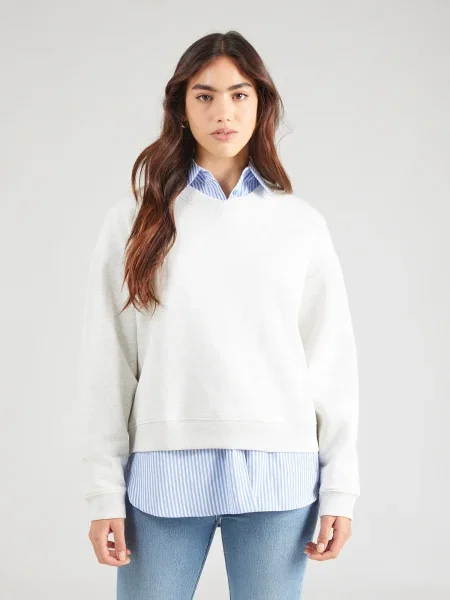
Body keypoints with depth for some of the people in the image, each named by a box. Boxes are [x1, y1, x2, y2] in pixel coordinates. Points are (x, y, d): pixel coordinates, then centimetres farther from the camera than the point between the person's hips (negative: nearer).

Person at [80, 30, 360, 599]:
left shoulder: (302, 223, 8)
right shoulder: (137, 217, 5)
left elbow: (332, 360, 7)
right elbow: (109, 360, 2)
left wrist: (340, 487, 2)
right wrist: (104, 490, -2)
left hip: (278, 473, 1)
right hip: (165, 470, -1)